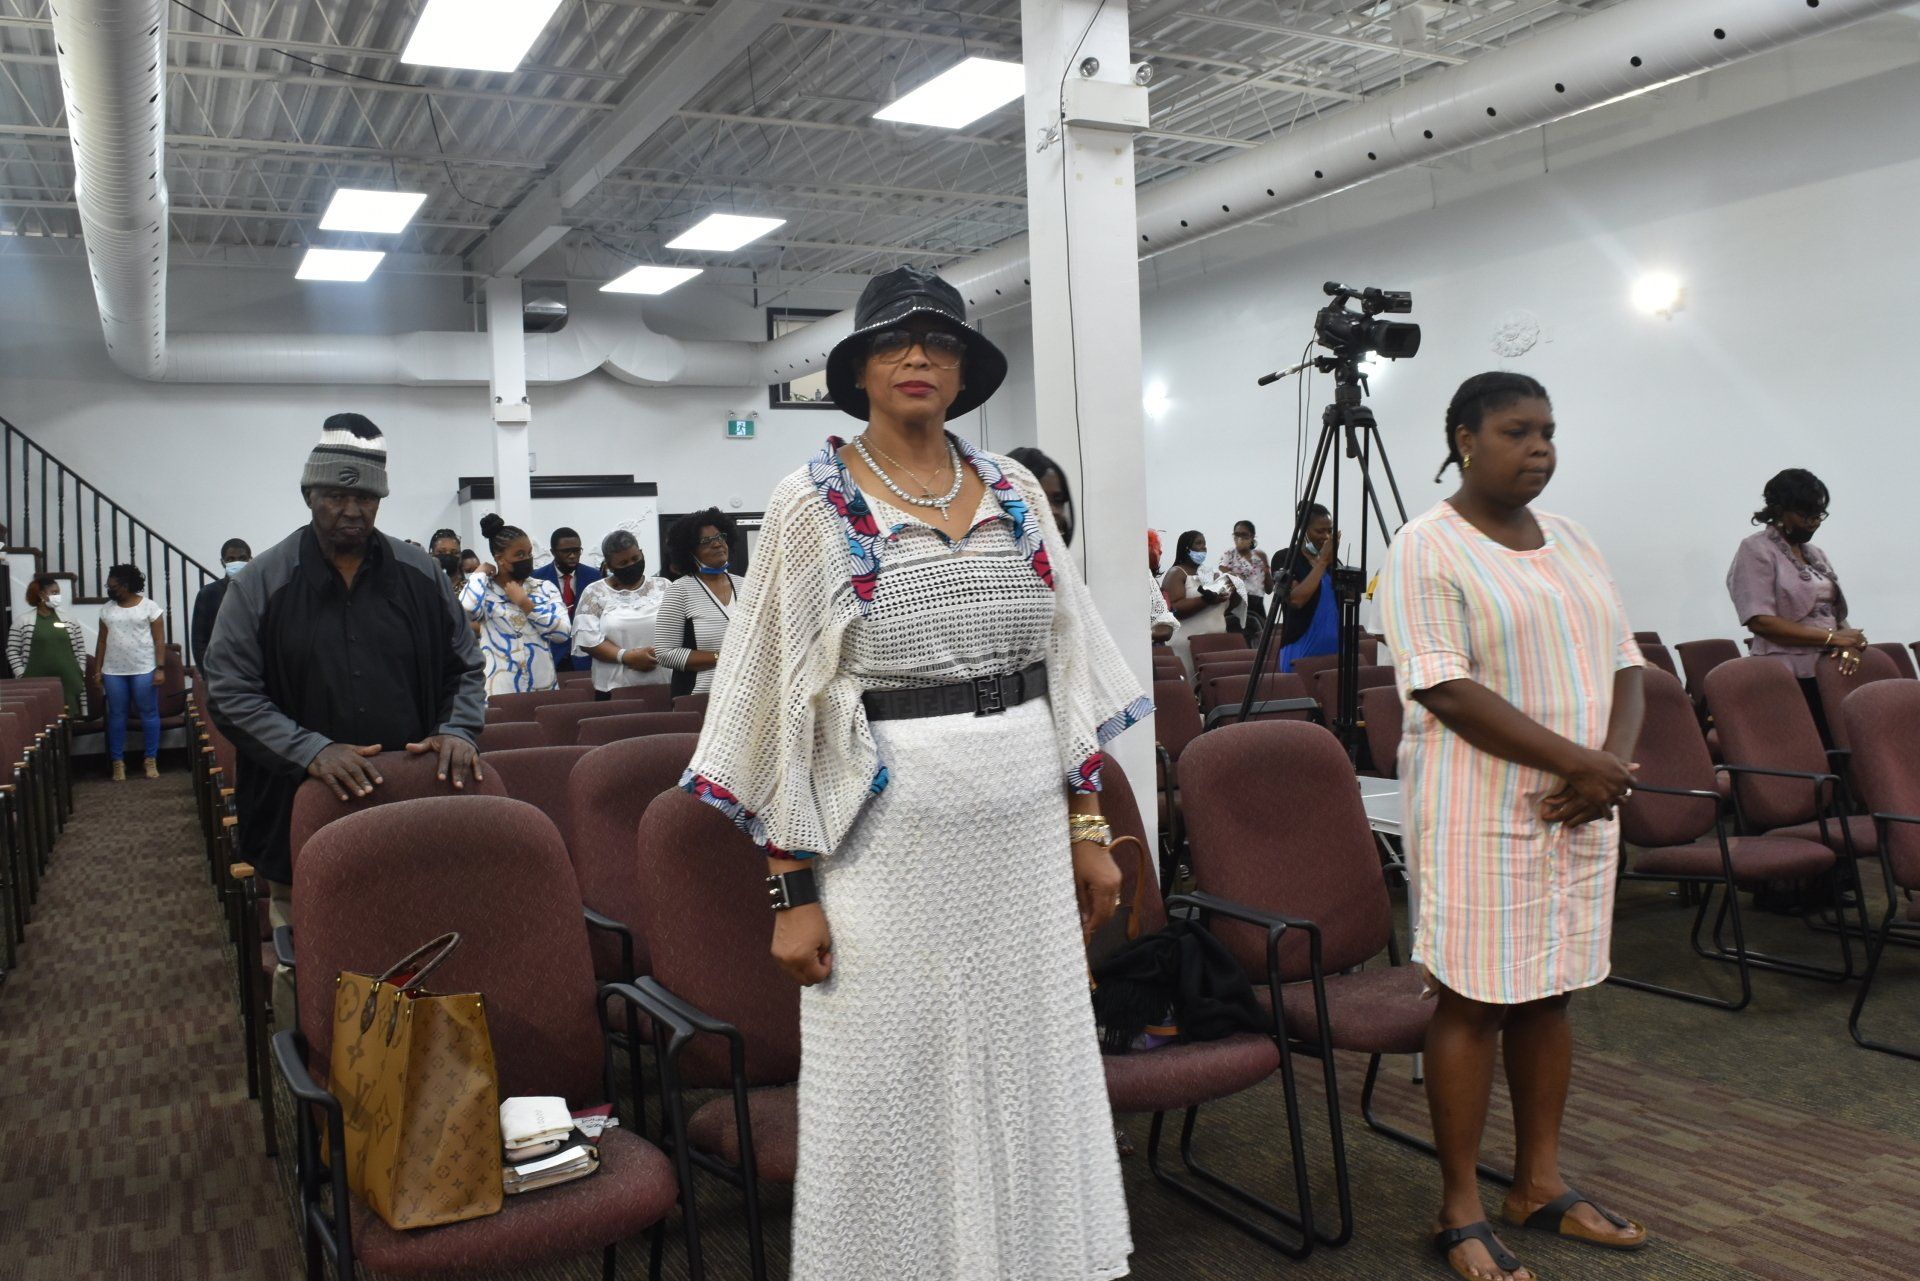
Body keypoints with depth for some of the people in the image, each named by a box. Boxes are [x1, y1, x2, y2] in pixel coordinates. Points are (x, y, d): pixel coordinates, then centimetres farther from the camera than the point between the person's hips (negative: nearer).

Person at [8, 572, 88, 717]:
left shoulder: (69, 621, 8)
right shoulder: (22, 622, 1)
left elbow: (80, 649, 11)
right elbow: (12, 651, 2)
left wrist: (80, 672, 4)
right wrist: (21, 675, -5)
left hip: (67, 682, 2)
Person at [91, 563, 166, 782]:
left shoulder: (150, 607, -2)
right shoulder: (107, 609, 10)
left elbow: (159, 641, -4)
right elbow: (102, 641, 12)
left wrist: (160, 668, -11)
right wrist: (97, 669, 7)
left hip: (144, 670, -3)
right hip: (113, 672, 4)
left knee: (149, 713, 0)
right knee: (116, 715, 5)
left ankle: (151, 761, 7)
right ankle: (118, 763, 10)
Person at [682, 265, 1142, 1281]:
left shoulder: (1015, 492, 7)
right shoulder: (814, 505, -4)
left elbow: (1069, 665, 11)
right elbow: (783, 698, -5)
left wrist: (1088, 826, 8)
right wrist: (791, 888, -8)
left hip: (1024, 818, 4)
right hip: (889, 828, -3)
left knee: (1032, 1065, 13)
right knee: (895, 1085, 6)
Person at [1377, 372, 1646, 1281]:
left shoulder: (1571, 541, 13)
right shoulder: (1427, 549, -10)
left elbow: (1624, 666, 12)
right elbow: (1447, 692, -18)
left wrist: (1614, 763, -7)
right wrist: (1579, 762, -19)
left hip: (1578, 809, 7)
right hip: (1480, 813, -7)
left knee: (1549, 993, 14)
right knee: (1473, 1001, 0)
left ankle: (1540, 1184, 28)